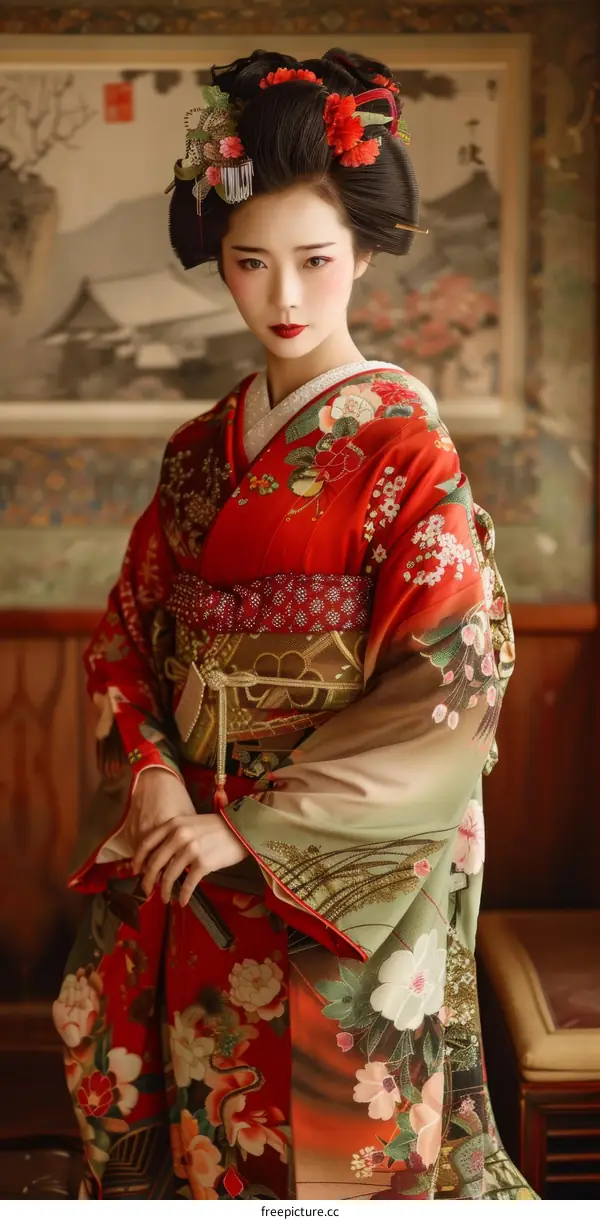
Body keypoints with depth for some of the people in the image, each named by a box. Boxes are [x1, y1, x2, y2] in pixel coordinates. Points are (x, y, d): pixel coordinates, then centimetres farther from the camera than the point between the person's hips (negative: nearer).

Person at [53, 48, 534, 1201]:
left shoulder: (404, 445, -11)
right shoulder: (201, 450, 6)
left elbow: (453, 683, -17)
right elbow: (127, 631, 10)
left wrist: (254, 827, -16)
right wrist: (151, 771, -9)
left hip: (340, 870, -5)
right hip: (191, 839, 5)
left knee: (321, 1129, 7)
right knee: (189, 1118, 14)